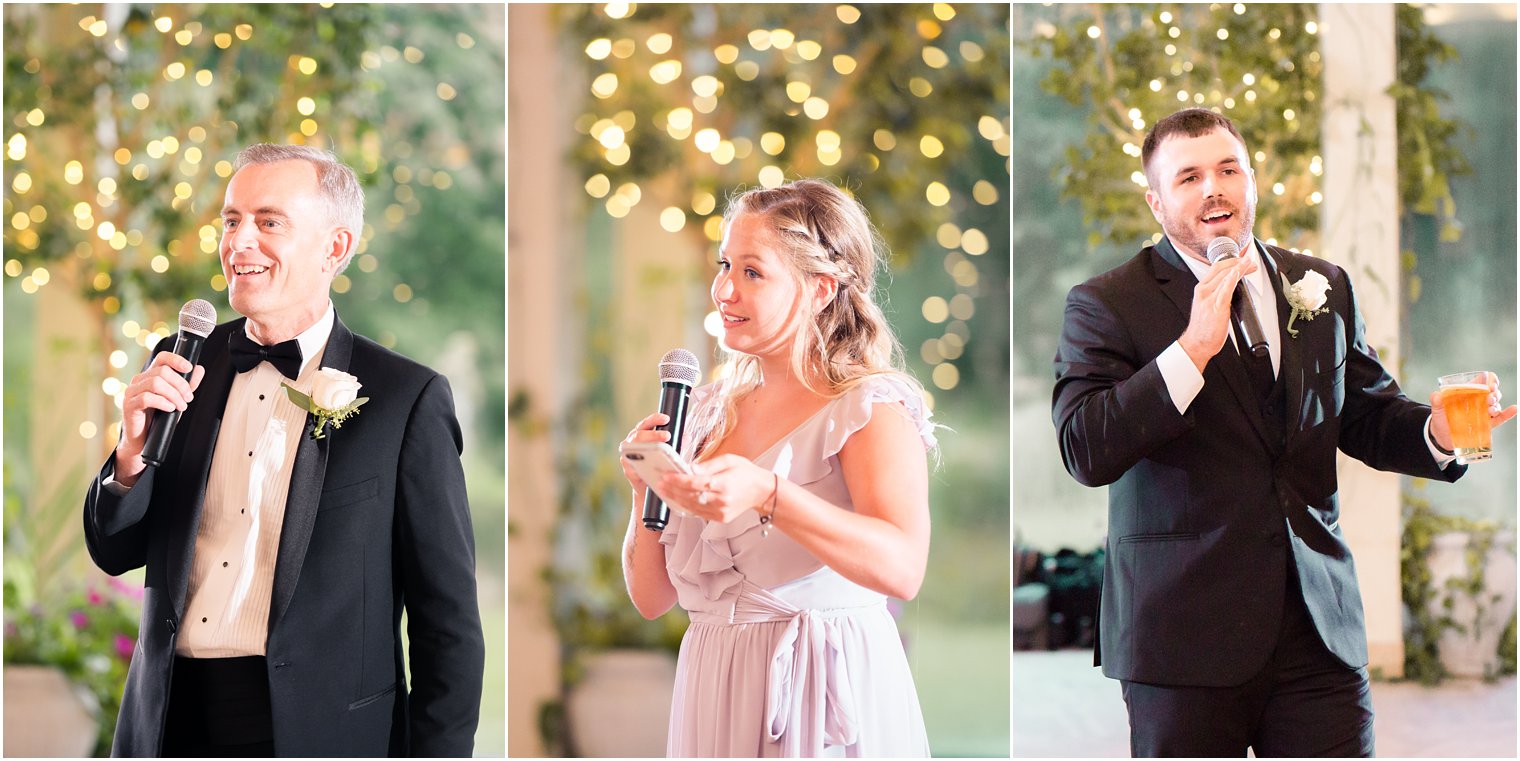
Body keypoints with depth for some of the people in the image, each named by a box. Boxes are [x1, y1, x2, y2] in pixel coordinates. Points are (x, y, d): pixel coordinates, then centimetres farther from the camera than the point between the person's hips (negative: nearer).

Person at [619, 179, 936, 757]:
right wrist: (647, 491, -9)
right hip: (714, 693, 6)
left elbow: (901, 568, -28)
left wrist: (765, 494, -39)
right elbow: (651, 597, 9)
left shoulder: (870, 407, -8)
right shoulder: (707, 413, 11)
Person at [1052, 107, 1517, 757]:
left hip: (1321, 629, 4)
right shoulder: (1106, 306, -2)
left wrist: (1437, 430, -5)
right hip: (1185, 627, -3)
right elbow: (1085, 453, -14)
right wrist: (1194, 346, -20)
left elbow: (1368, 416, 18)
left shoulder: (1324, 288, 13)